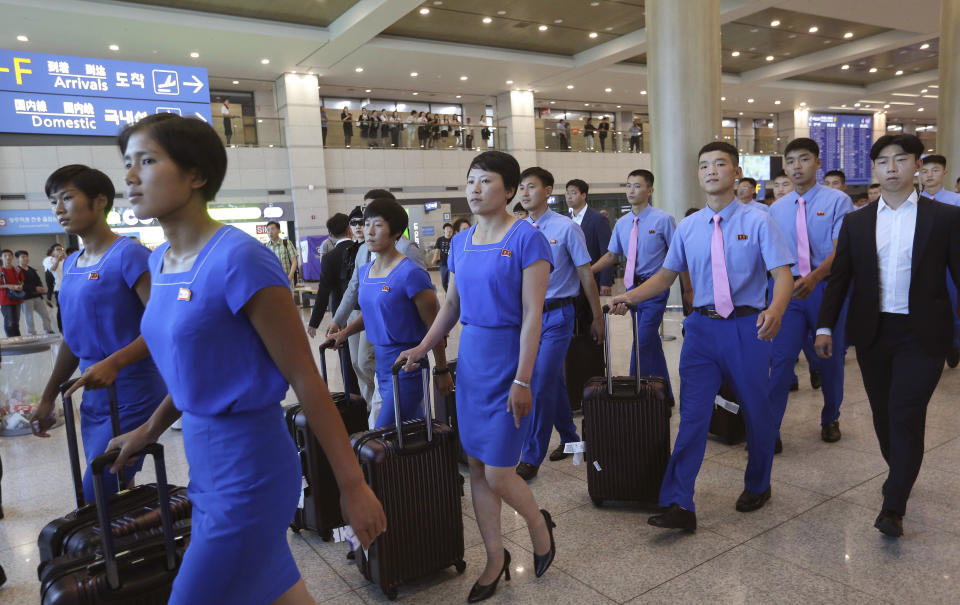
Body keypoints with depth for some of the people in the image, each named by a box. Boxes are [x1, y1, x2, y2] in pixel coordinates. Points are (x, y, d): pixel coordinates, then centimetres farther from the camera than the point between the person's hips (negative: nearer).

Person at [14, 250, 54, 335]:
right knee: (29, 318, -1)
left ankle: (49, 331, 14)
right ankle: (32, 334, 5)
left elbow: (39, 281, 12)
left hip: (37, 296, 6)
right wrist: (35, 288, -18)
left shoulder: (32, 270, 16)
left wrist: (41, 288, -10)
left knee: (45, 314, 7)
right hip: (26, 298, -6)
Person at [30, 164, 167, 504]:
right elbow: (73, 336, 19)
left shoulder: (129, 255, -12)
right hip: (93, 399, 7)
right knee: (115, 495, 14)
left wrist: (114, 363, -30)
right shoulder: (70, 265, 11)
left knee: (95, 502, -5)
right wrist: (48, 397, 20)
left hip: (131, 399, -7)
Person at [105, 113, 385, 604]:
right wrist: (151, 429, 25)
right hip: (202, 458, 8)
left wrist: (353, 486, -15)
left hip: (248, 468, -8)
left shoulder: (239, 259, -20)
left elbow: (304, 377, -18)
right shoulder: (161, 261, 6)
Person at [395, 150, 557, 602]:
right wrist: (423, 347, 7)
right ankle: (495, 558, 30)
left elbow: (532, 315, -14)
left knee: (498, 475, -2)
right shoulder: (461, 242, 9)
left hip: (508, 361, -6)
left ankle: (539, 524, 30)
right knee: (477, 466, 12)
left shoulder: (526, 238, -10)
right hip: (470, 358, 6)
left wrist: (522, 380, -17)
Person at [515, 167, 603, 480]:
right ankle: (569, 438, 35)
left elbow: (585, 275, -3)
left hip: (556, 315, -4)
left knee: (541, 386, -6)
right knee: (553, 382, 16)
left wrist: (597, 317, 0)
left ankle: (531, 458, 6)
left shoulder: (566, 227, -7)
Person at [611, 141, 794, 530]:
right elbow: (666, 276, 12)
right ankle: (679, 505, 1)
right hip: (703, 326, 2)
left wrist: (775, 310, -31)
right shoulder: (688, 228, 7)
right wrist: (629, 297, -2)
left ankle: (757, 486, 38)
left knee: (756, 411, 13)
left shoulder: (758, 222, -3)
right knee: (692, 413, -2)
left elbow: (783, 274, -11)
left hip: (747, 326, -2)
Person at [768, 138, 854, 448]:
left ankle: (830, 420, 33)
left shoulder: (838, 201, -2)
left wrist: (814, 277, -29)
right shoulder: (777, 209, 9)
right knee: (781, 358, -4)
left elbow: (841, 248, -13)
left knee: (830, 358, 12)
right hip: (789, 289, 2)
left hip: (827, 287, -2)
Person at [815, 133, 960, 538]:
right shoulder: (856, 222, 6)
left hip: (921, 335, -3)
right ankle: (899, 473, 37)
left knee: (907, 416, -6)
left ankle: (893, 507, 2)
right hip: (871, 334, 3)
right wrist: (825, 327, 1)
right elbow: (840, 277, 6)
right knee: (883, 413, 13)